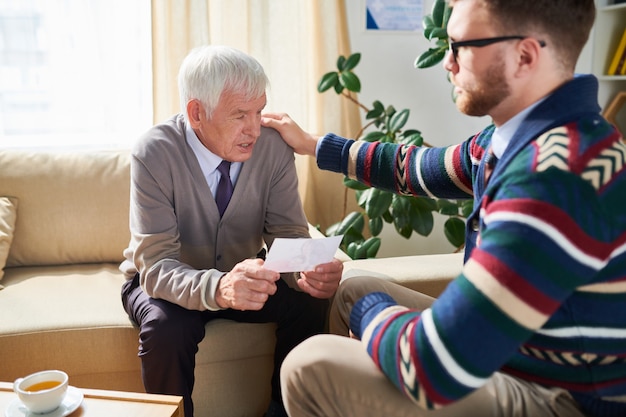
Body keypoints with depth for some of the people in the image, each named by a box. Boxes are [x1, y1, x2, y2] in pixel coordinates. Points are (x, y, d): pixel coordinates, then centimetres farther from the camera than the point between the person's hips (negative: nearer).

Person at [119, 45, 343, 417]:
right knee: (167, 329, -33)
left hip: (241, 273, 3)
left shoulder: (274, 146, -16)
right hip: (171, 284, -2)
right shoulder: (154, 154, -25)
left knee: (310, 303, -22)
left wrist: (308, 273, -37)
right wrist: (217, 288, -50)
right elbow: (156, 266, -29)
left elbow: (289, 235, -13)